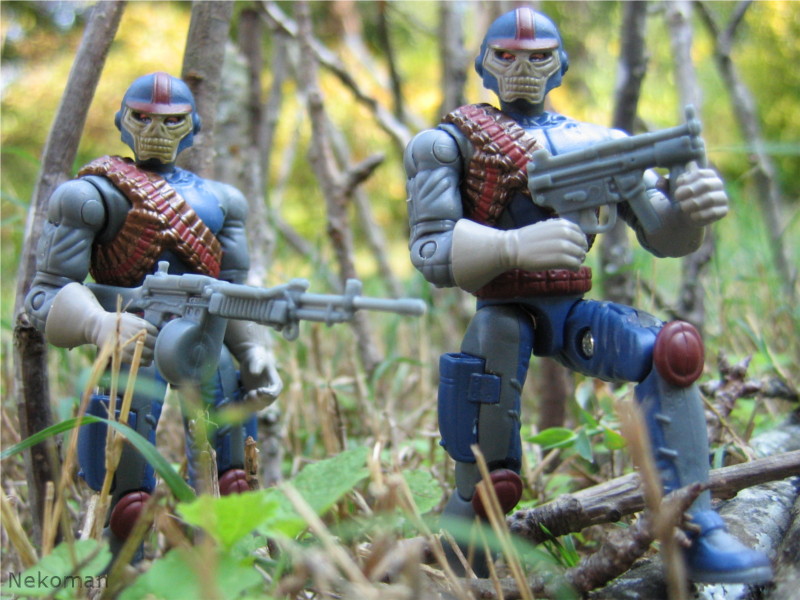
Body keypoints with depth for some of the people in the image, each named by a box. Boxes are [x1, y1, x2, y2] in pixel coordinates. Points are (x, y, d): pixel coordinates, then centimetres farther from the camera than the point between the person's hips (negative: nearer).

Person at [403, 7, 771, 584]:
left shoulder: (594, 141, 10)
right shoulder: (453, 141, 0)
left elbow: (660, 234, 2)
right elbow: (431, 253, -12)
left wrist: (692, 208, -25)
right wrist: (515, 246, -33)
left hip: (570, 310, 3)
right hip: (501, 315, -2)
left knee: (669, 349, -23)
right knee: (487, 482, -13)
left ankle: (696, 534, -23)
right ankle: (459, 575, 17)